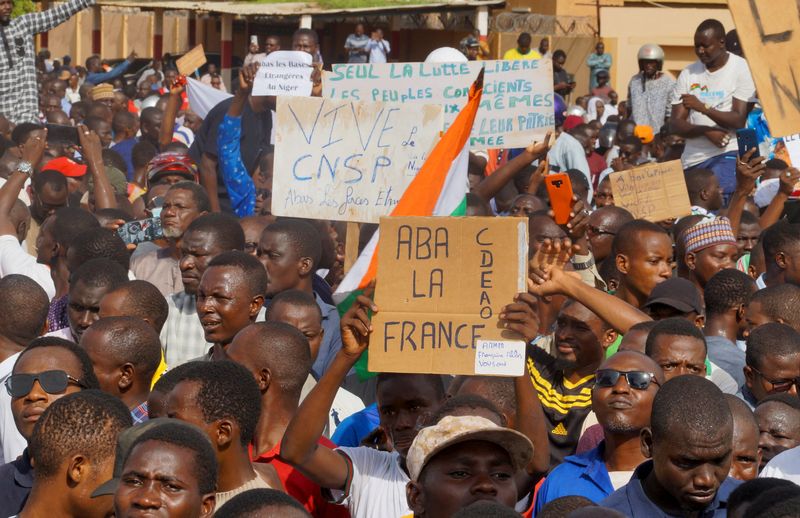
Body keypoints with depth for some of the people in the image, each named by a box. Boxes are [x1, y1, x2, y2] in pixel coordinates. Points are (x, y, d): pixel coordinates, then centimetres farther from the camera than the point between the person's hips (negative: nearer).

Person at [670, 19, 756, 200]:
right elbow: (675, 125, 4)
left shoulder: (742, 69, -4)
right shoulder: (688, 74, 8)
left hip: (728, 153, -5)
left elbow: (738, 120, -12)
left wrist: (702, 107, -25)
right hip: (693, 157, 5)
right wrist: (707, 131, -14)